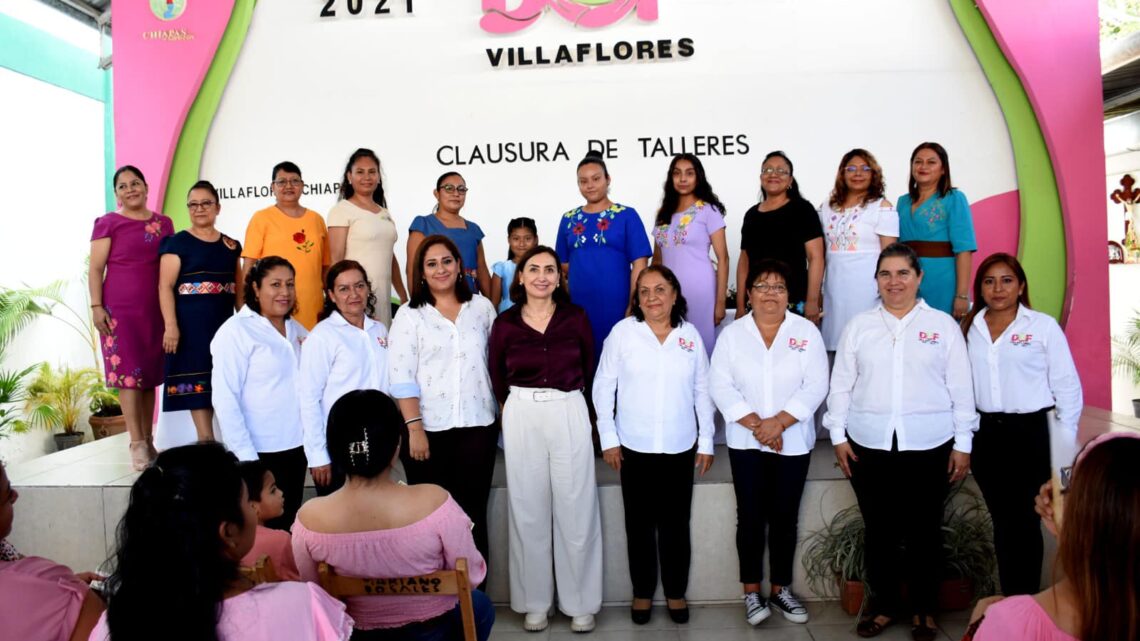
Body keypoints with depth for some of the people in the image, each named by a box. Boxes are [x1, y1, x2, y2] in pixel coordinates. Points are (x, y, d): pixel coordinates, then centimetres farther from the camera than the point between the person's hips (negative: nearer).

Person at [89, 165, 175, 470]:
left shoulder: (163, 223, 12)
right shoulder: (108, 223, 1)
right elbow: (95, 268, -2)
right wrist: (96, 306, -11)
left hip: (155, 309, 4)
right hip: (119, 308, -4)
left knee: (150, 375, 8)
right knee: (128, 374, -6)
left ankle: (148, 441, 17)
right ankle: (138, 446, -5)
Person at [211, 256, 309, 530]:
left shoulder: (297, 330, 10)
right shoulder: (236, 331, -10)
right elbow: (225, 398, -14)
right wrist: (245, 455, -17)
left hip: (296, 445, 6)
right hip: (261, 450, -6)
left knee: (287, 524, 17)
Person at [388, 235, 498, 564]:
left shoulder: (482, 307, 8)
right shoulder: (409, 315, 1)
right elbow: (401, 377, -5)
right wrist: (414, 428, -12)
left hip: (478, 426, 2)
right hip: (429, 429, -1)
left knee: (473, 514, 7)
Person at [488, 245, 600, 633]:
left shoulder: (576, 317, 1)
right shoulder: (505, 324, 1)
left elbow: (589, 368, 10)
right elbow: (497, 377, 11)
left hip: (570, 414, 0)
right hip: (521, 416, 1)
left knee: (575, 509, 4)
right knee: (528, 510, 7)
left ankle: (580, 602, 18)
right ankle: (535, 601, 21)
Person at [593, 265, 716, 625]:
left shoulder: (690, 334, 1)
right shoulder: (623, 332, -4)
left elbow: (702, 390, 5)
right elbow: (603, 386, -2)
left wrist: (706, 441, 5)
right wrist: (608, 438, -5)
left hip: (680, 448, 1)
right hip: (635, 447, -1)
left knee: (676, 523, 11)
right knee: (640, 523, 10)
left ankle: (675, 592, 28)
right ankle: (642, 592, 27)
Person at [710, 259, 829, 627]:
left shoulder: (807, 332, 1)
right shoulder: (732, 334, 2)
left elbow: (816, 385, -7)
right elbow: (720, 385, -5)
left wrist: (779, 422, -16)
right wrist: (755, 423, -15)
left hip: (793, 442, 0)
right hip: (746, 441, 0)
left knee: (785, 517, 8)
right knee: (750, 517, 2)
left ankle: (781, 590, 22)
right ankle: (752, 593, 14)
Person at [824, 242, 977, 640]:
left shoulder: (943, 325, 5)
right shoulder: (858, 326, 8)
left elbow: (961, 388, 4)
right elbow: (841, 384, 7)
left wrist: (963, 444, 1)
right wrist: (838, 435, 1)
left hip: (929, 446, -1)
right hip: (869, 445, 1)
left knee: (924, 530, 7)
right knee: (879, 530, 8)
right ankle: (884, 605, 24)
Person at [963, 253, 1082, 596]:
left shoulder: (1043, 326, -3)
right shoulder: (969, 328, 6)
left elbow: (1067, 387, -2)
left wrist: (1065, 447, -4)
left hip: (1030, 433, -3)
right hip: (986, 435, 3)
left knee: (1024, 523, 2)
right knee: (1002, 521, 12)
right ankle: (1009, 601, 24)